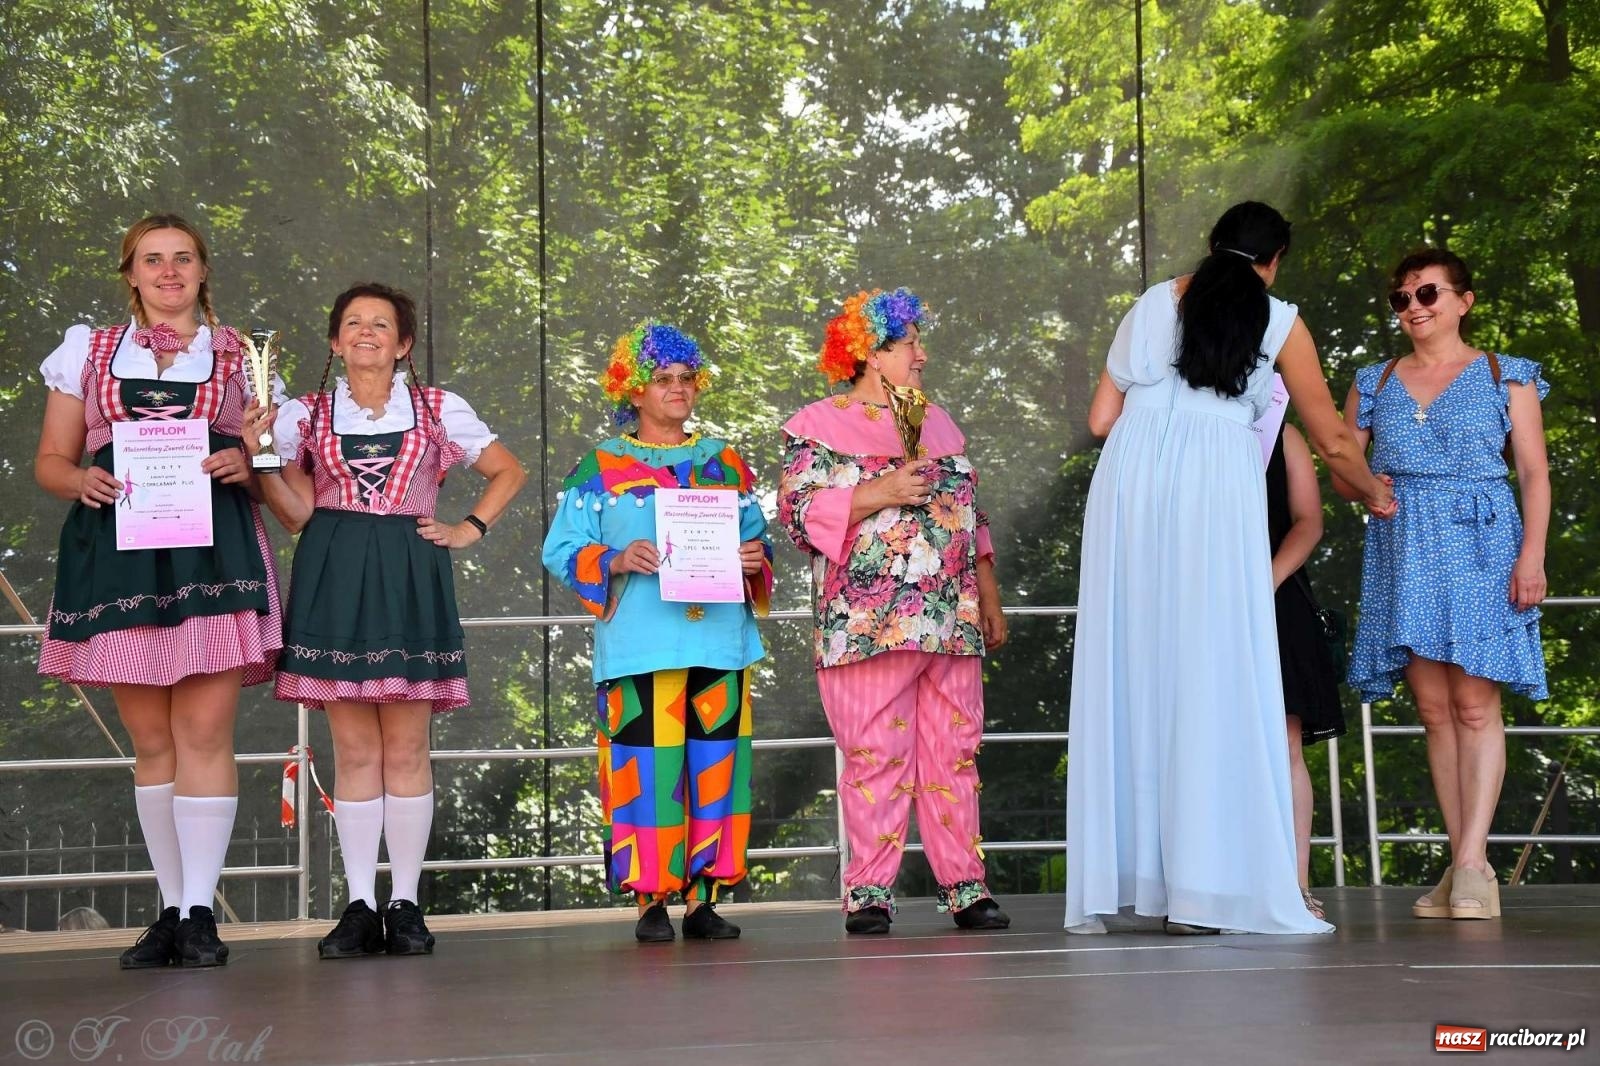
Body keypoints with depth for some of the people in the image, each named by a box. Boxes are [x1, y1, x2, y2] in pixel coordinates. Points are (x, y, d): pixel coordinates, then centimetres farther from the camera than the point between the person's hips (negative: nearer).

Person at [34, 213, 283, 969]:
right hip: (119, 549, 2)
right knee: (149, 741, 5)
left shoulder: (239, 355, 15)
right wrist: (80, 480, -8)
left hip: (212, 551, -1)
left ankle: (200, 914, -7)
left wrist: (245, 466, -8)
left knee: (204, 733, -9)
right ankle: (170, 910, 12)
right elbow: (50, 460, 14)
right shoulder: (89, 352, 16)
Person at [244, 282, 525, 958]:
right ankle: (360, 907, 4)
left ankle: (406, 905, 4)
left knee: (406, 749, -2)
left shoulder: (439, 411, 10)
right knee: (354, 750, -1)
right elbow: (297, 514, 5)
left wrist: (470, 530, 8)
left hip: (409, 581, 0)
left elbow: (508, 472, 19)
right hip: (333, 580, 0)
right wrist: (259, 455, -7)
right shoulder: (304, 416, 10)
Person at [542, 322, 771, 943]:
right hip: (639, 646, -3)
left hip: (719, 641, 3)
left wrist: (754, 560, -2)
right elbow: (561, 551, 2)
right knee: (645, 768, -7)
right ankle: (650, 899, 1)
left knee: (716, 766, 1)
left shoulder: (725, 463, 17)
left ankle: (704, 896, 8)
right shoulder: (601, 468, 6)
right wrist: (617, 561, -15)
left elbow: (756, 539, 20)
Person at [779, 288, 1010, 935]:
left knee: (954, 753, 3)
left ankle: (964, 885, 7)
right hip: (868, 629, -5)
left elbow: (972, 518, 22)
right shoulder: (816, 426, 4)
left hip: (952, 623, 5)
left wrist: (991, 603, 17)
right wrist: (879, 494, -15)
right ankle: (869, 893, -1)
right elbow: (798, 512, -7)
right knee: (875, 757, -6)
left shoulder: (938, 422, 21)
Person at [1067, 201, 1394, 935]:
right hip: (1216, 488, -3)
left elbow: (1100, 418, 17)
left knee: (1126, 672, 4)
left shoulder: (1153, 304, 19)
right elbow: (1332, 440, 18)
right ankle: (1202, 888, -5)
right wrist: (1374, 495, 37)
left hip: (1130, 479, 3)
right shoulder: (1278, 322, 13)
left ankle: (1107, 885, 2)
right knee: (1213, 679, -1)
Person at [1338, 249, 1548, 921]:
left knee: (1474, 704, -10)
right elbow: (1342, 474, 17)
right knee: (1433, 707, 0)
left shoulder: (1507, 378, 7)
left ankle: (1472, 860, -13)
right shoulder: (1373, 384, 16)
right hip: (1403, 553, 3)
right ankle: (1464, 864, 2)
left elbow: (1534, 474, 2)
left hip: (1482, 546, -3)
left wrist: (1531, 556, -9)